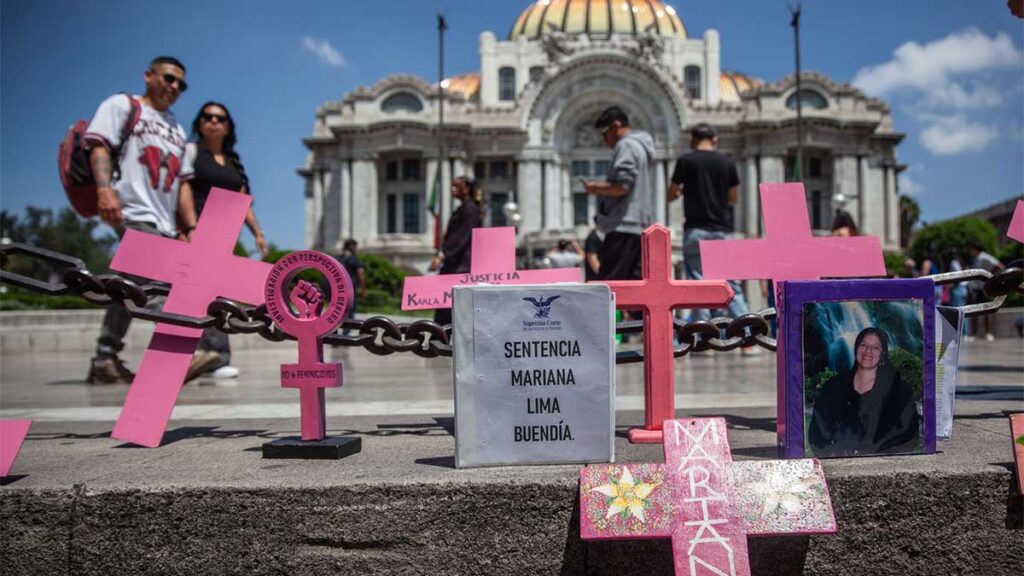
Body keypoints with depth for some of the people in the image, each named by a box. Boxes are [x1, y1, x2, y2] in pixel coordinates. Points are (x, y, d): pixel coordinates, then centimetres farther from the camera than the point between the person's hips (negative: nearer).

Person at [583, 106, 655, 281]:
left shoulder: (626, 145, -9)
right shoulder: (642, 146, 21)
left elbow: (621, 187, -19)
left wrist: (596, 188, -4)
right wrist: (602, 185, 18)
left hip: (624, 227, -10)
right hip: (641, 226, 10)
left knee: (610, 285, -8)